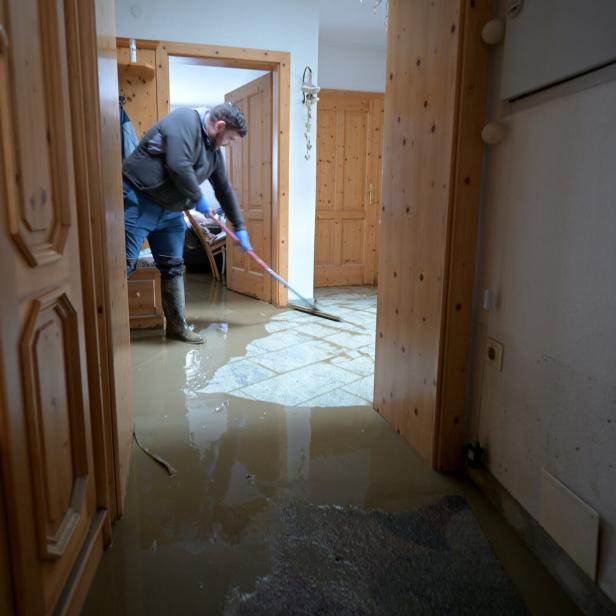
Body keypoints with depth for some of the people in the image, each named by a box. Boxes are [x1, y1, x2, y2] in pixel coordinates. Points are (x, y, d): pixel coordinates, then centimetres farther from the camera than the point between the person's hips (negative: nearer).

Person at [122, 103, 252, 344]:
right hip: (139, 201, -9)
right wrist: (198, 199, -12)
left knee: (173, 268, 8)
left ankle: (177, 326, 18)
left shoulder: (213, 150, 13)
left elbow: (224, 190, 20)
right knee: (124, 264, -10)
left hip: (170, 211, 9)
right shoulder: (185, 121, -13)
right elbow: (179, 166, -27)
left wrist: (240, 227, 21)